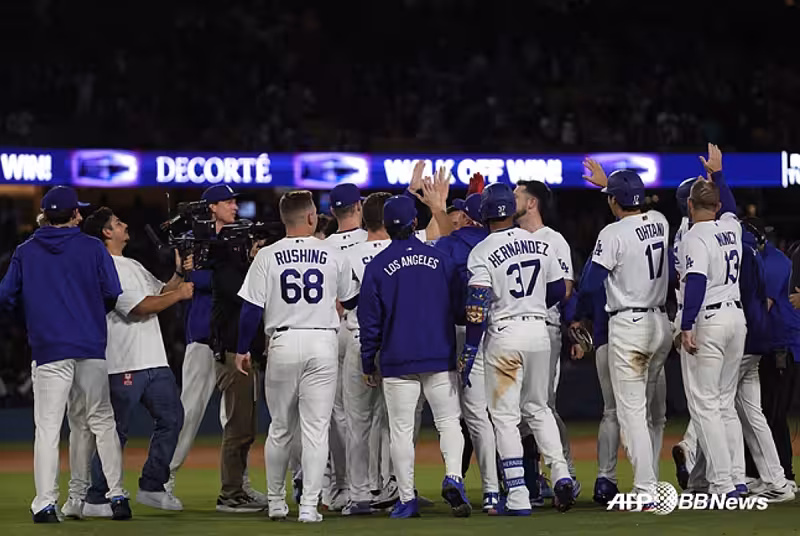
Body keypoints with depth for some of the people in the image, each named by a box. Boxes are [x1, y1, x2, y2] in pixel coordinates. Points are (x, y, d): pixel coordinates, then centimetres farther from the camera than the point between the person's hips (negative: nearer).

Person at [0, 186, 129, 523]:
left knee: (48, 428, 0)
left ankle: (45, 504, -8)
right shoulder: (92, 248, 2)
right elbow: (113, 295, -1)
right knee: (101, 422, 11)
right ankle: (116, 496, 7)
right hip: (91, 349, 0)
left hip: (47, 351, 0)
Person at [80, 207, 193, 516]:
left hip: (154, 362, 10)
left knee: (171, 418, 10)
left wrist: (179, 274, 6)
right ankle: (96, 500, -2)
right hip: (124, 365, -10)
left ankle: (151, 488, 17)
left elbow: (160, 292, 23)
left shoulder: (133, 266, 21)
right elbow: (140, 307, -18)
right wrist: (179, 294, -10)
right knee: (115, 431, -7)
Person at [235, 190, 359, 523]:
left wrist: (242, 349, 8)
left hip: (283, 343, 1)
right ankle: (309, 506, -5)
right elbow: (351, 301, 14)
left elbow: (252, 308, -3)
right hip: (323, 343, -1)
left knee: (280, 429, 13)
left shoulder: (267, 257, -1)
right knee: (316, 429, 1)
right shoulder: (333, 255, 2)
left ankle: (276, 502, 21)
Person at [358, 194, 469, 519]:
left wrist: (368, 363, 8)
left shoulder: (377, 266, -2)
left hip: (397, 361, -1)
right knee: (448, 421, 6)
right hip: (440, 358, 1)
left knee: (401, 430, 4)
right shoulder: (440, 258, 2)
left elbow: (370, 319, 0)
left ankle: (407, 500, 3)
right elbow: (458, 307, 6)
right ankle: (453, 478, -17)